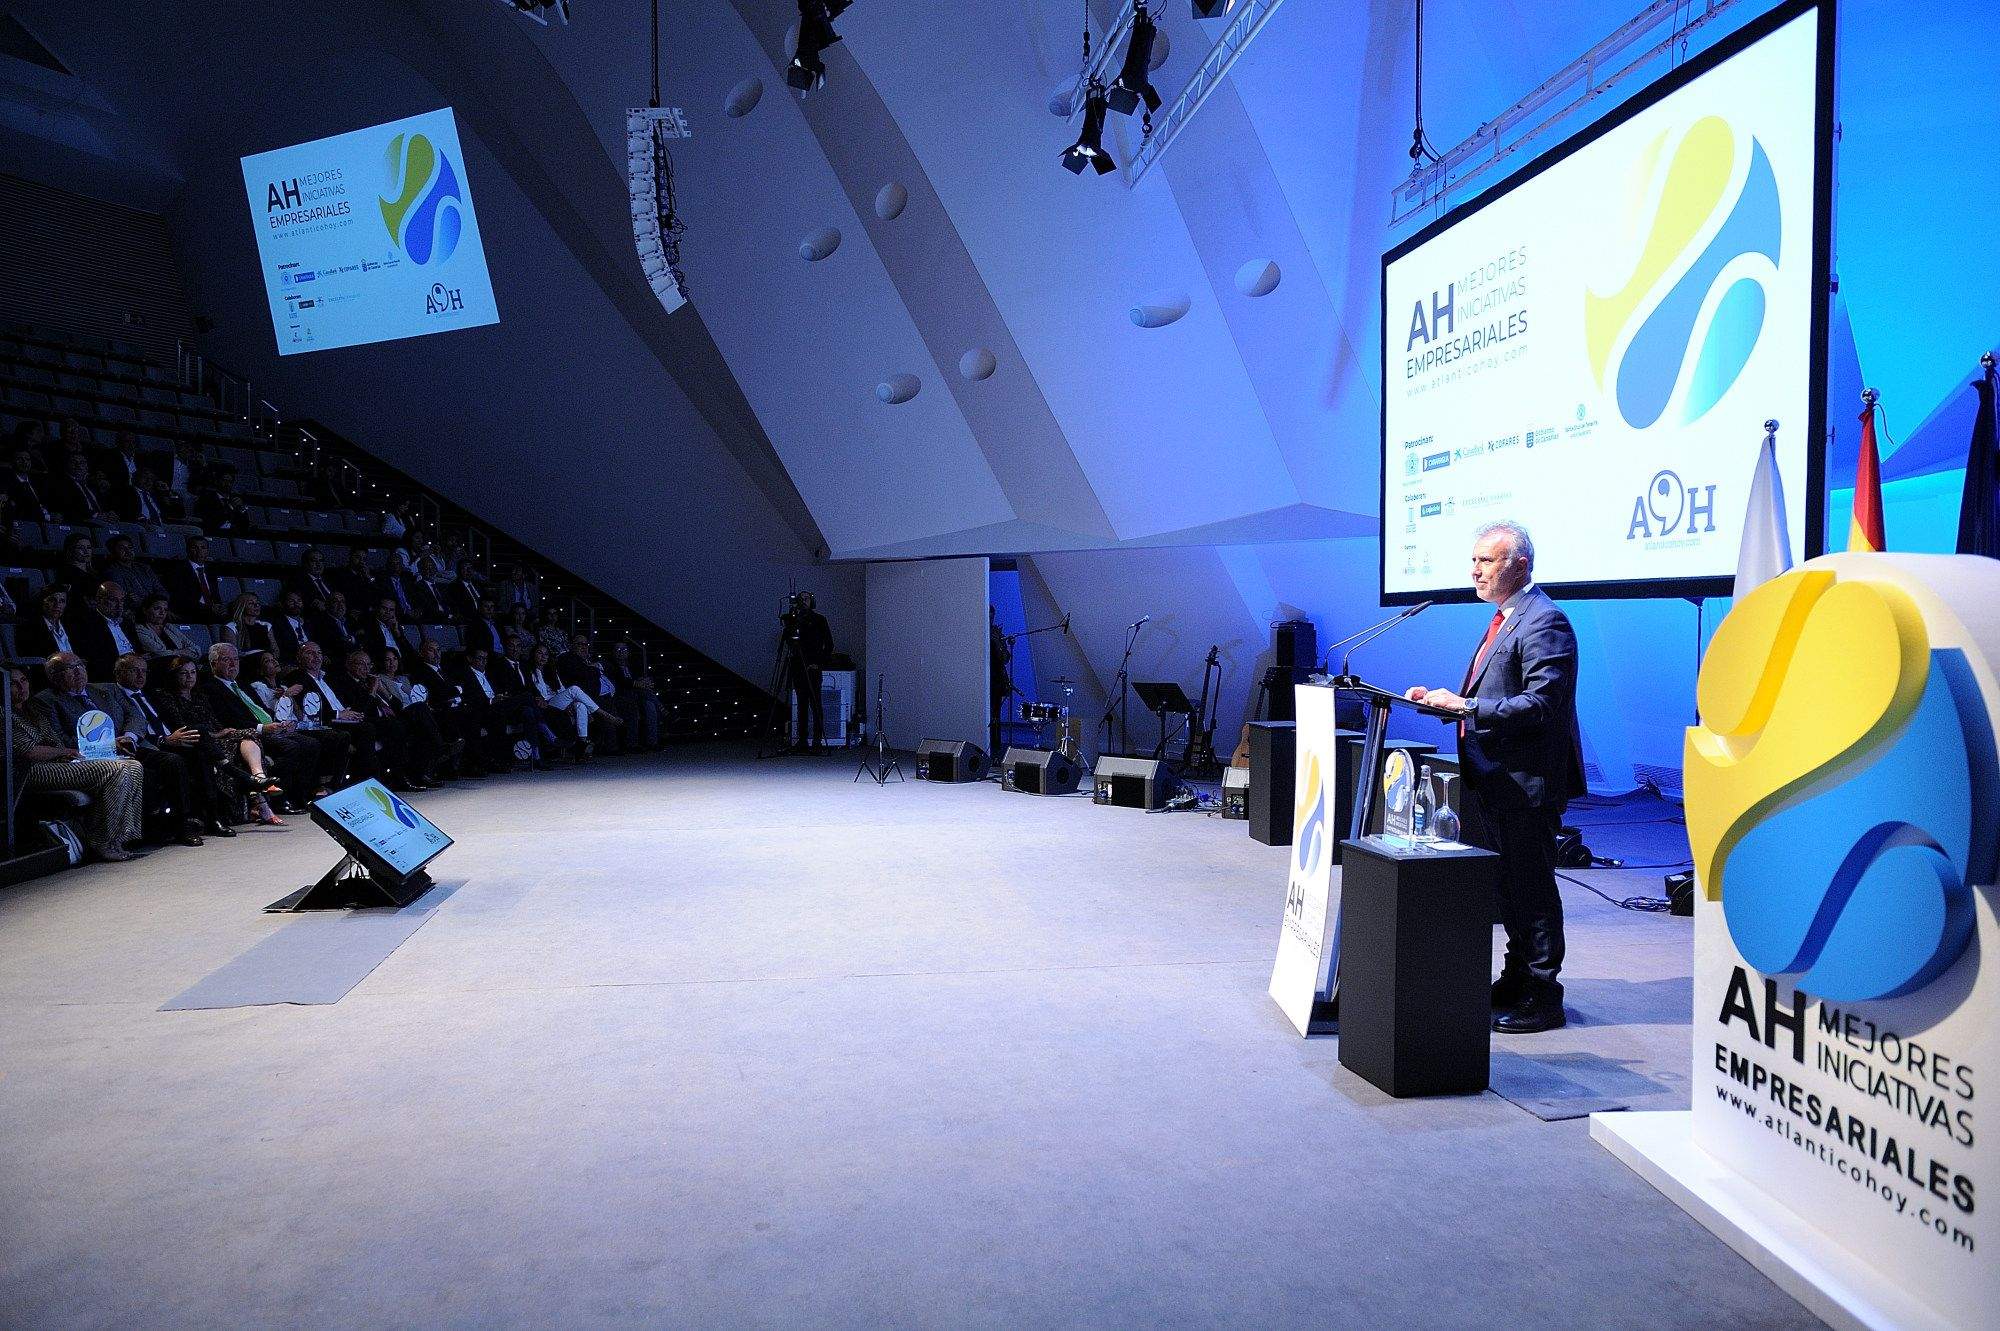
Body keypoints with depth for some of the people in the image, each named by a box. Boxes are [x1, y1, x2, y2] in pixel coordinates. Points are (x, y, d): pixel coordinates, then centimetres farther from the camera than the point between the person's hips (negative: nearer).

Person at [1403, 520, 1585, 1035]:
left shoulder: (1544, 623, -16)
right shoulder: (1504, 619, 16)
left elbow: (1541, 703, -25)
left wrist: (1465, 706, -26)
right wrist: (1447, 698, 7)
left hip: (1526, 782, -10)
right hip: (1497, 780, 10)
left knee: (1531, 886, -1)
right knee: (1511, 885, 18)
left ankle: (1542, 997, 9)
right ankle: (1518, 978, 30)